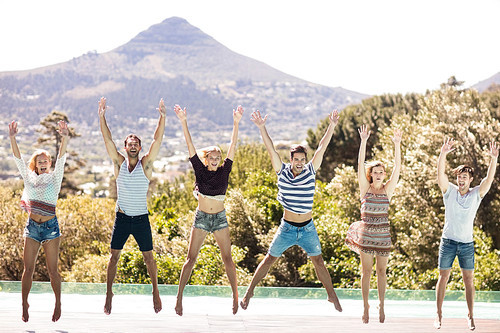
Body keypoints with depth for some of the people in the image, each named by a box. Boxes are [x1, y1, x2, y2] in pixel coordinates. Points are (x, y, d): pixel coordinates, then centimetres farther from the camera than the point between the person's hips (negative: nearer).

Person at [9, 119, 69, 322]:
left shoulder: (55, 178, 4)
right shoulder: (29, 178, 10)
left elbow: (61, 159, -10)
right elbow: (18, 159, 2)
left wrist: (65, 139, -26)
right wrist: (12, 138, -11)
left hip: (51, 226, -2)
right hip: (32, 226, 2)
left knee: (53, 269, 1)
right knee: (28, 269, 1)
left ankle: (58, 303, 14)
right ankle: (24, 305, 9)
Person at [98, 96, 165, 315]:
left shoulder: (146, 164, -3)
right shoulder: (119, 163, 1)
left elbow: (157, 140, -12)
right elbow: (107, 140, -6)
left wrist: (162, 117, -22)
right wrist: (102, 117, -16)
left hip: (141, 219, -1)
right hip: (122, 218, 1)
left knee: (148, 257, 5)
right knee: (114, 256, 2)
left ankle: (155, 292, 18)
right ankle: (109, 294, 11)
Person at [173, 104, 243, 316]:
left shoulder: (224, 171, -1)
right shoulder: (200, 170, -3)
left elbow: (233, 146, -7)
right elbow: (190, 146, -8)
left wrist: (236, 124, -15)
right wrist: (183, 122, -15)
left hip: (220, 218, 1)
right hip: (201, 217, -1)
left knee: (227, 258, 2)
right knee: (191, 258, -3)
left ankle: (235, 295, 9)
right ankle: (179, 296, -2)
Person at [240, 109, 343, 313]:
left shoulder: (311, 171, -5)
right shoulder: (282, 171, -6)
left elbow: (322, 148, -8)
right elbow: (271, 149, -11)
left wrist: (331, 126, -13)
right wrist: (261, 128, -19)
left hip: (308, 228, 1)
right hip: (287, 227, -1)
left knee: (318, 261, 8)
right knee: (269, 259, 5)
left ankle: (332, 295, 20)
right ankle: (249, 292, 14)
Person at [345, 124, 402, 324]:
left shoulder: (388, 189, 2)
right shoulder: (365, 188, -1)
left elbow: (397, 167, -7)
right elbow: (360, 165, -10)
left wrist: (397, 144, -16)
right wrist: (363, 142, -20)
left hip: (383, 234, 1)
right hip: (366, 232, -1)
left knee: (381, 271, 7)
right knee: (366, 271, 2)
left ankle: (381, 305, 17)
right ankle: (365, 306, 9)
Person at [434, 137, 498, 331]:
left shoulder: (476, 194, 3)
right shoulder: (449, 191, 1)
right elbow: (440, 173, -13)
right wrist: (443, 154, -28)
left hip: (467, 244, 1)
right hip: (448, 241, 0)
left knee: (469, 280, 3)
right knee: (443, 277, 2)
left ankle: (470, 316, 11)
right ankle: (439, 315, 8)